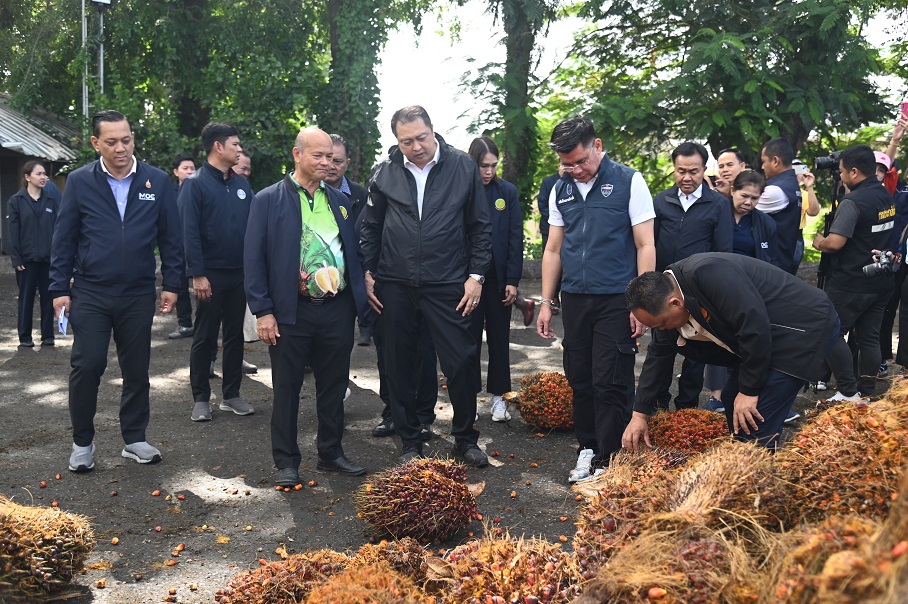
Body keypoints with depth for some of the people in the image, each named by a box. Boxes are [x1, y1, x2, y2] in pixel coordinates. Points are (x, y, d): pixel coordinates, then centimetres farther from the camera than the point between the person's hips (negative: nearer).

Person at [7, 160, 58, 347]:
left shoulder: (52, 202, 8)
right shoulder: (16, 202, 1)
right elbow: (13, 232, -3)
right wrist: (16, 259, -9)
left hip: (49, 259, 2)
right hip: (27, 259, -2)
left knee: (48, 297, 7)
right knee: (26, 298, 7)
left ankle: (48, 336, 16)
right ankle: (25, 337, 14)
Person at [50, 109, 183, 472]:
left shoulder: (157, 182, 0)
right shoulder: (79, 182, -1)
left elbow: (170, 238, 4)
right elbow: (64, 239, 2)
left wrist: (171, 285, 1)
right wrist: (60, 288, -1)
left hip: (138, 295, 1)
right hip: (90, 293, -1)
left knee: (137, 370, 9)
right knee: (86, 367, 0)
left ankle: (134, 439, 24)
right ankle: (82, 442, 18)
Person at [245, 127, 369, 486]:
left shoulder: (339, 201, 12)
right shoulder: (268, 200, -2)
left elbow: (352, 251, 16)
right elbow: (254, 258, -5)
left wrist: (359, 297, 7)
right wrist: (262, 310, -10)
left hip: (337, 308, 4)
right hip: (291, 311, -4)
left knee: (334, 386, 13)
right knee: (287, 388, 5)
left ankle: (331, 453, 28)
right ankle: (286, 462, 17)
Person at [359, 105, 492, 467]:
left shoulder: (462, 167, -2)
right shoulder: (384, 173, 2)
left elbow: (480, 227, 2)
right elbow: (370, 227, 11)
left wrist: (476, 275, -2)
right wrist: (368, 272, 5)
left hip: (447, 285, -2)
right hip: (395, 285, 2)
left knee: (461, 363, -1)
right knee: (399, 366, 9)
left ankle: (465, 438, 19)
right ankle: (410, 442, 24)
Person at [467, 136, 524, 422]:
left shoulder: (507, 191, 1)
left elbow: (516, 237, 1)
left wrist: (512, 280, -4)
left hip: (499, 277, 2)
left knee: (499, 338, 9)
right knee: (470, 337, 6)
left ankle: (498, 396, 19)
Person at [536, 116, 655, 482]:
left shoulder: (629, 182, -4)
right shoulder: (560, 190, 10)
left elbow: (645, 246, -5)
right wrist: (546, 302, 11)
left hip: (616, 300, -5)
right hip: (574, 299, 5)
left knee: (611, 383, -3)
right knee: (580, 379, 9)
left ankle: (609, 460, 7)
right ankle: (588, 448, 23)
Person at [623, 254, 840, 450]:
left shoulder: (706, 273, -28)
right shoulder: (668, 294, 1)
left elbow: (755, 325, -29)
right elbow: (659, 356, 10)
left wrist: (749, 391, -19)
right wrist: (639, 414, 10)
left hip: (807, 328, -10)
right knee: (731, 399, 14)